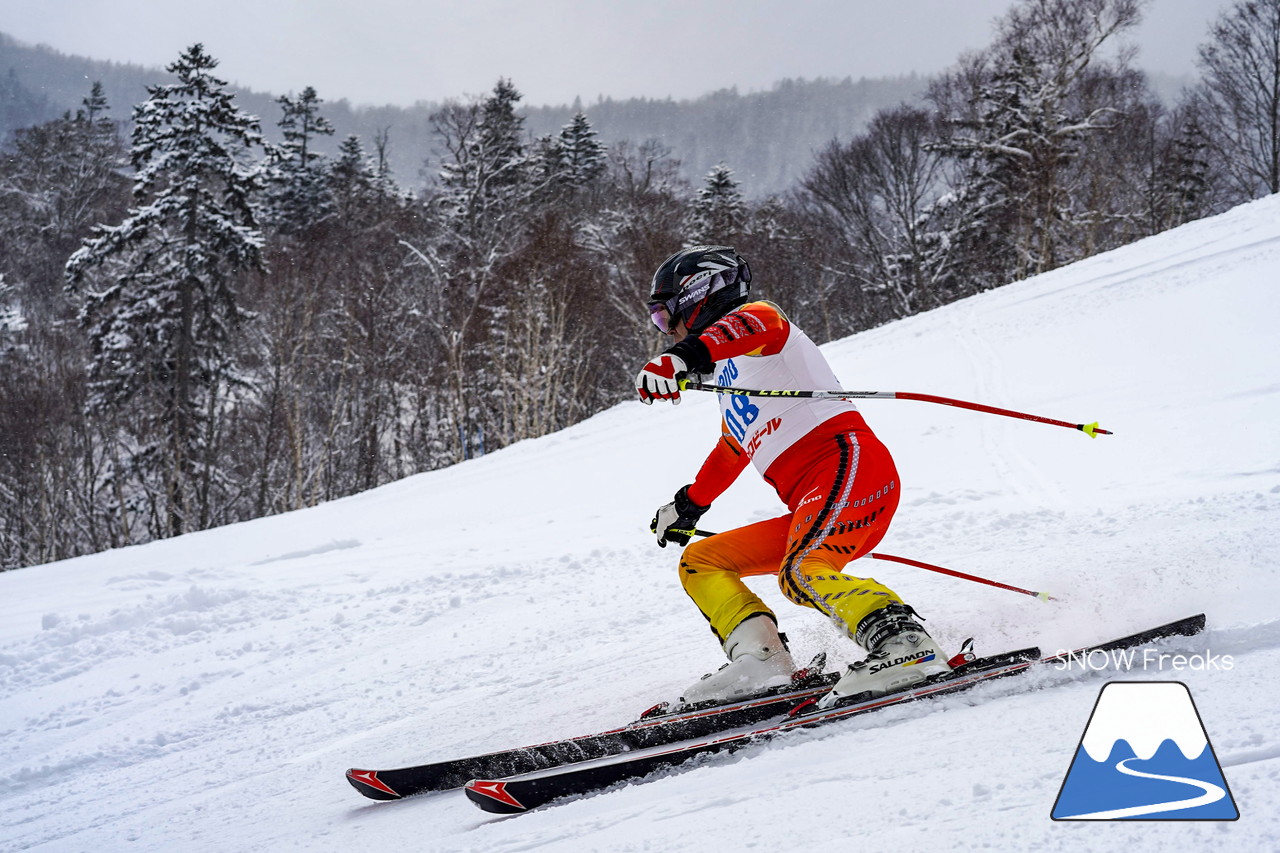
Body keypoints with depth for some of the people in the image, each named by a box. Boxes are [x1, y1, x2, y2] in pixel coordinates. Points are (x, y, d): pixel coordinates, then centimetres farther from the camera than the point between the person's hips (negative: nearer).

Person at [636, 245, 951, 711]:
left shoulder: (752, 321, 4)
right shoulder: (728, 375, 32)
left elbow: (757, 324, -23)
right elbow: (732, 449, 49)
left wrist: (685, 354, -42)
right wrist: (689, 505, 61)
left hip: (847, 463, -10)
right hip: (808, 505, 10)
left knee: (800, 573, -33)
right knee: (699, 563, 9)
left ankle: (906, 645, -39)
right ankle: (761, 660, -13)